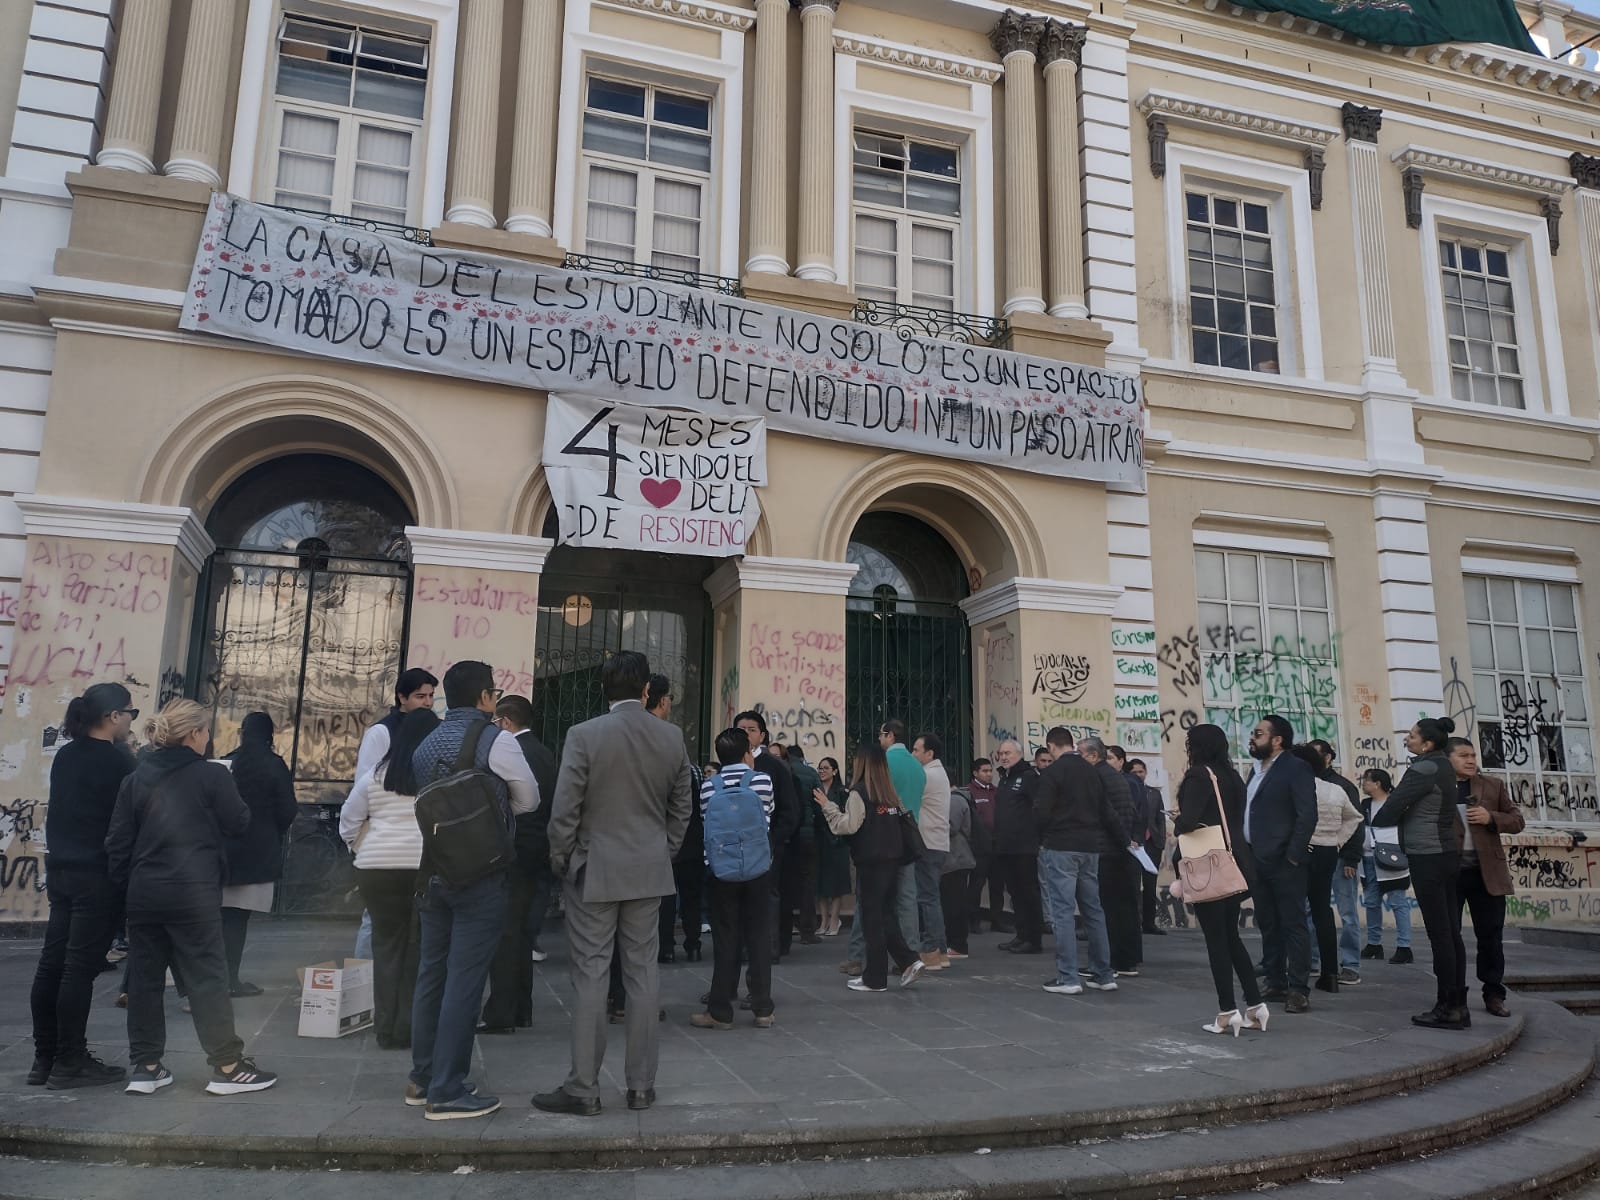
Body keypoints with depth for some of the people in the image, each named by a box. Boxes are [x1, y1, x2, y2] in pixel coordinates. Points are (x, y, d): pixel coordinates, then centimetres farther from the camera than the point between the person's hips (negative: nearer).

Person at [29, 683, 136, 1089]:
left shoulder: (65, 756, 8)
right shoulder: (118, 760, -14)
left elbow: (57, 813, 15)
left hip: (61, 870, 8)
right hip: (98, 875, -8)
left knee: (51, 963, 10)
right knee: (80, 967, -2)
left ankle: (44, 1058, 19)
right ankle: (70, 1062, 5)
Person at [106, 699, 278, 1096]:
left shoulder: (136, 778, 6)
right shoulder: (212, 775, -8)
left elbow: (118, 841, 7)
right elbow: (238, 823, 1)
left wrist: (124, 884, 16)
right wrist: (225, 791, 16)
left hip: (144, 893, 5)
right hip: (194, 892, -5)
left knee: (144, 977, 13)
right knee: (207, 976, 1)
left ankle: (145, 1067, 19)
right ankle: (227, 1066, 3)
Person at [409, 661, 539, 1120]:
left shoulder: (426, 744, 8)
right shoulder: (496, 740, -11)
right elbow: (529, 800, 0)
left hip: (434, 871, 7)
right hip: (479, 874, -7)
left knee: (431, 973, 14)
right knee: (464, 979, -3)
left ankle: (423, 1079, 23)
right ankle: (446, 1092, 1)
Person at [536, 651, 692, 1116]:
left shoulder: (584, 735, -12)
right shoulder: (671, 737, 0)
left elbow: (564, 811, -11)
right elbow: (681, 807, 7)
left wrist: (560, 862, 4)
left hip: (594, 872, -3)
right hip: (649, 872, 4)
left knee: (590, 977, 2)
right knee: (643, 973, 9)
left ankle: (583, 1089, 9)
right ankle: (642, 1085, 16)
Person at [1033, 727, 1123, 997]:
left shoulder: (1052, 772, -10)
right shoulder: (1093, 771, 9)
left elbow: (1040, 814, -13)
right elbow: (1109, 813, 10)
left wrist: (1044, 839, 6)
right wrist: (1126, 842, 19)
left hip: (1060, 849, -6)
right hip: (1090, 848, 6)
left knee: (1064, 911, -3)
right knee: (1093, 910, 12)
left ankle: (1067, 978, -2)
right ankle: (1104, 975, 16)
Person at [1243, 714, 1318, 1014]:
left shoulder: (1296, 768, -8)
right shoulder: (1257, 770, 17)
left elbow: (1308, 815, -16)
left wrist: (1293, 855, -17)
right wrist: (1246, 855, 9)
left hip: (1283, 862, -8)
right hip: (1257, 861, 8)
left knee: (1293, 925, -2)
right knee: (1268, 925, 12)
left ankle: (1299, 989, 2)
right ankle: (1276, 983, 20)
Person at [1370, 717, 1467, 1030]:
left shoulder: (1423, 770, -14)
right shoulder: (1444, 766, 13)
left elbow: (1392, 807, -13)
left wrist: (1375, 821, 6)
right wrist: (1399, 818, 7)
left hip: (1427, 857, -9)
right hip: (1447, 853, 9)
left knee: (1439, 933, -6)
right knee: (1451, 932, 10)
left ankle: (1447, 1008, -2)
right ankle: (1458, 1006, 14)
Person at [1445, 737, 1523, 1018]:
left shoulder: (1493, 785, 7)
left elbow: (1516, 820, 8)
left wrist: (1491, 818, -11)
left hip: (1486, 873, 1)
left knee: (1491, 937, 6)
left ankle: (1494, 995, 18)